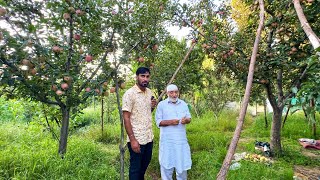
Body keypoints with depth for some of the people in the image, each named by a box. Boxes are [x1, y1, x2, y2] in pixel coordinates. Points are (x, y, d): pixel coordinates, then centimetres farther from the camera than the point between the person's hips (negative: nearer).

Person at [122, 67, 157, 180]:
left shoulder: (149, 92, 6)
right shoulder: (129, 94, -15)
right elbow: (126, 118, -16)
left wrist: (152, 107, -4)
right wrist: (132, 139, -19)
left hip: (149, 137, 7)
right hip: (137, 139, -7)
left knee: (145, 164, 24)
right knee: (135, 167, 12)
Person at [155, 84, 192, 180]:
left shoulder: (183, 104, 9)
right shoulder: (161, 104, -3)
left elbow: (189, 118, 8)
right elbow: (158, 122, -7)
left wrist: (186, 120, -15)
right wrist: (170, 122, -21)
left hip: (181, 138, 3)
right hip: (167, 140, -3)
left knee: (182, 161, 14)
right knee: (166, 162, 8)